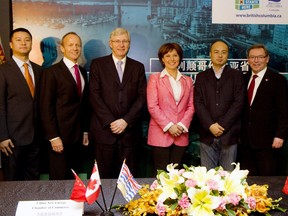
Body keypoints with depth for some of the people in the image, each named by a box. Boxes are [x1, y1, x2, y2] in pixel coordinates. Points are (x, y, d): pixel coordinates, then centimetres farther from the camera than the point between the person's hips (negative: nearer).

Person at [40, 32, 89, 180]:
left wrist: (85, 131, 14)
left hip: (79, 135, 6)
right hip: (60, 135, -6)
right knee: (59, 179, 1)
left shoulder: (83, 72, 13)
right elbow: (46, 107, -11)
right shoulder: (52, 72, -7)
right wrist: (53, 137, -15)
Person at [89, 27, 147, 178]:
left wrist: (126, 120, -9)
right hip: (104, 129, -1)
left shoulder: (138, 67, 12)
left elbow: (142, 97, 4)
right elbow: (94, 95, -2)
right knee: (104, 176, 2)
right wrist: (110, 121, -10)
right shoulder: (98, 64, 6)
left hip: (130, 130, 2)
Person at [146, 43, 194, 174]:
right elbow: (152, 106, -5)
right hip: (161, 134, -3)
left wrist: (182, 125, -6)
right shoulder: (154, 78, 3)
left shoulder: (187, 81, 15)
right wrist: (168, 126, -12)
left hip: (181, 136, 3)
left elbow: (191, 106, 10)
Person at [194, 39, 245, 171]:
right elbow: (198, 103, 2)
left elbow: (238, 102, -3)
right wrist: (210, 125, -11)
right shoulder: (201, 77, 12)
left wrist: (222, 125, -11)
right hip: (207, 135, 1)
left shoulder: (237, 76, 8)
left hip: (229, 135, -1)